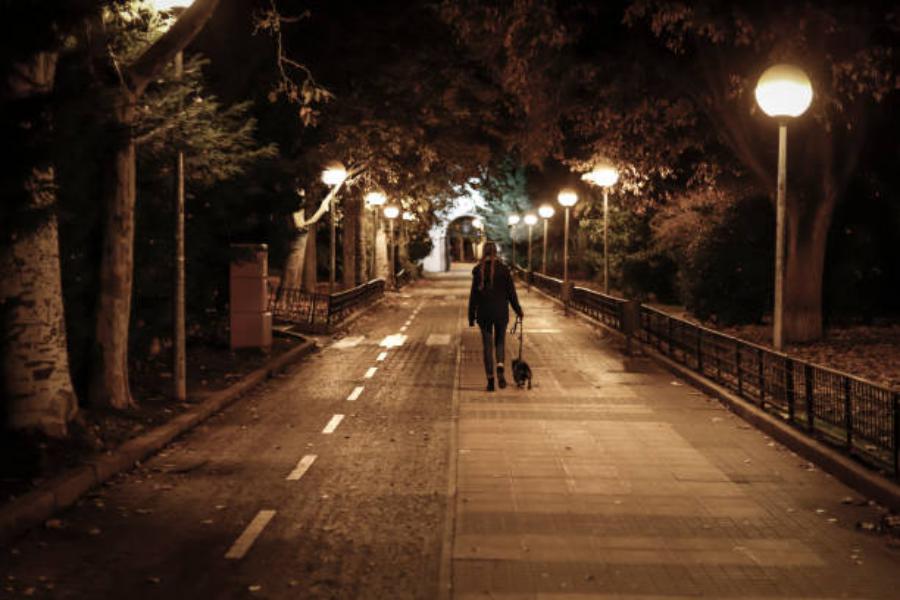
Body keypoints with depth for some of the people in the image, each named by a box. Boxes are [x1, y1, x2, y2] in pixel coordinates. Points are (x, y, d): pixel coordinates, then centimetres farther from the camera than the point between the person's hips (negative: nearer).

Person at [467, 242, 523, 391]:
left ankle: (490, 379, 6)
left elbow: (474, 295, -4)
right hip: (501, 312, 0)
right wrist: (518, 310, 9)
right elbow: (511, 292, -2)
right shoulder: (503, 269, -6)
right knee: (500, 341, 18)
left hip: (484, 313, 0)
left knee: (487, 345, 8)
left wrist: (471, 316, 3)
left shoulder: (478, 270, -5)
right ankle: (500, 367, -10)